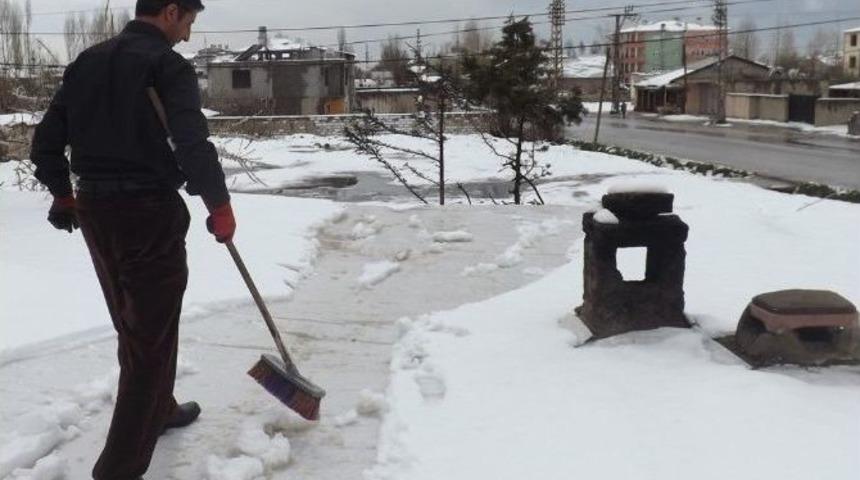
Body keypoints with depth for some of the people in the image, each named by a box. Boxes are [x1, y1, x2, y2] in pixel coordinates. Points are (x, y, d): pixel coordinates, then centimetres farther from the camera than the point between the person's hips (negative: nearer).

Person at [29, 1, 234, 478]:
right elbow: (193, 145, -23)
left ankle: (159, 410, 42)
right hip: (149, 212, -8)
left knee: (132, 325, 22)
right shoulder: (167, 64, -12)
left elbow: (45, 140, 11)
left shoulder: (87, 61, 10)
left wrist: (63, 196, 22)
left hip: (93, 209, 8)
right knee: (151, 338, 0)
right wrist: (220, 206, -13)